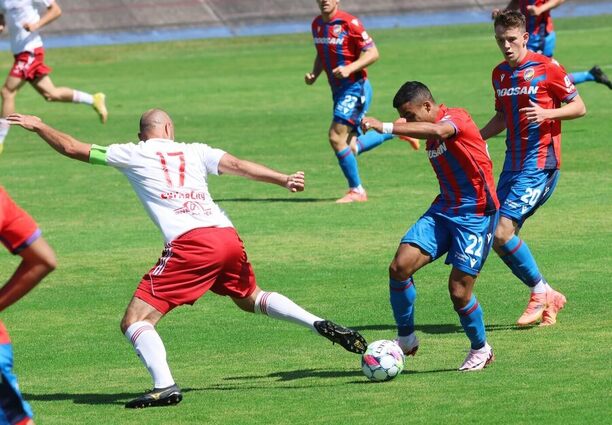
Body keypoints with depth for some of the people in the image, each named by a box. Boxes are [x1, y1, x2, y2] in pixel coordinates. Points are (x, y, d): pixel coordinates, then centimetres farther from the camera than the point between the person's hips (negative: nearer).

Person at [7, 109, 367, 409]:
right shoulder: (194, 152, 22)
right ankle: (321, 325, 20)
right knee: (250, 299, 33)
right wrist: (284, 179, 0)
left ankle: (165, 386, -24)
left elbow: (72, 148, 19)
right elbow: (236, 165, 7)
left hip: (191, 244, -5)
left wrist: (38, 126, 34)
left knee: (136, 321, -3)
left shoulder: (132, 154, 14)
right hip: (229, 237, 5)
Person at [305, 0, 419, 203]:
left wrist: (349, 68, -27)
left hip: (355, 88, -8)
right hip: (338, 91, 8)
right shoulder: (317, 24, 9)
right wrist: (314, 74, 5)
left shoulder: (349, 23, -14)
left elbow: (372, 53, -15)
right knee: (350, 147, 8)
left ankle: (356, 191, -1)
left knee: (336, 137, -15)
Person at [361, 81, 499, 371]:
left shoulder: (457, 117, -17)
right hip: (444, 209, 8)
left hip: (476, 215, -8)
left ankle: (480, 350, 18)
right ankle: (406, 339, 4)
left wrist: (386, 128, -44)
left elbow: (437, 131, -39)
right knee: (400, 266, -11)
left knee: (459, 290, -9)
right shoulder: (431, 136, 9)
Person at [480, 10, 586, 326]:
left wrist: (547, 113, -22)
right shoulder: (499, 74, 12)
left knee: (503, 234, -17)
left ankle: (540, 293, 1)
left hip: (540, 163, -8)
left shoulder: (546, 68, -9)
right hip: (513, 163, 8)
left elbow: (579, 107, -5)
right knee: (499, 238, 3)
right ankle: (549, 299, 15)